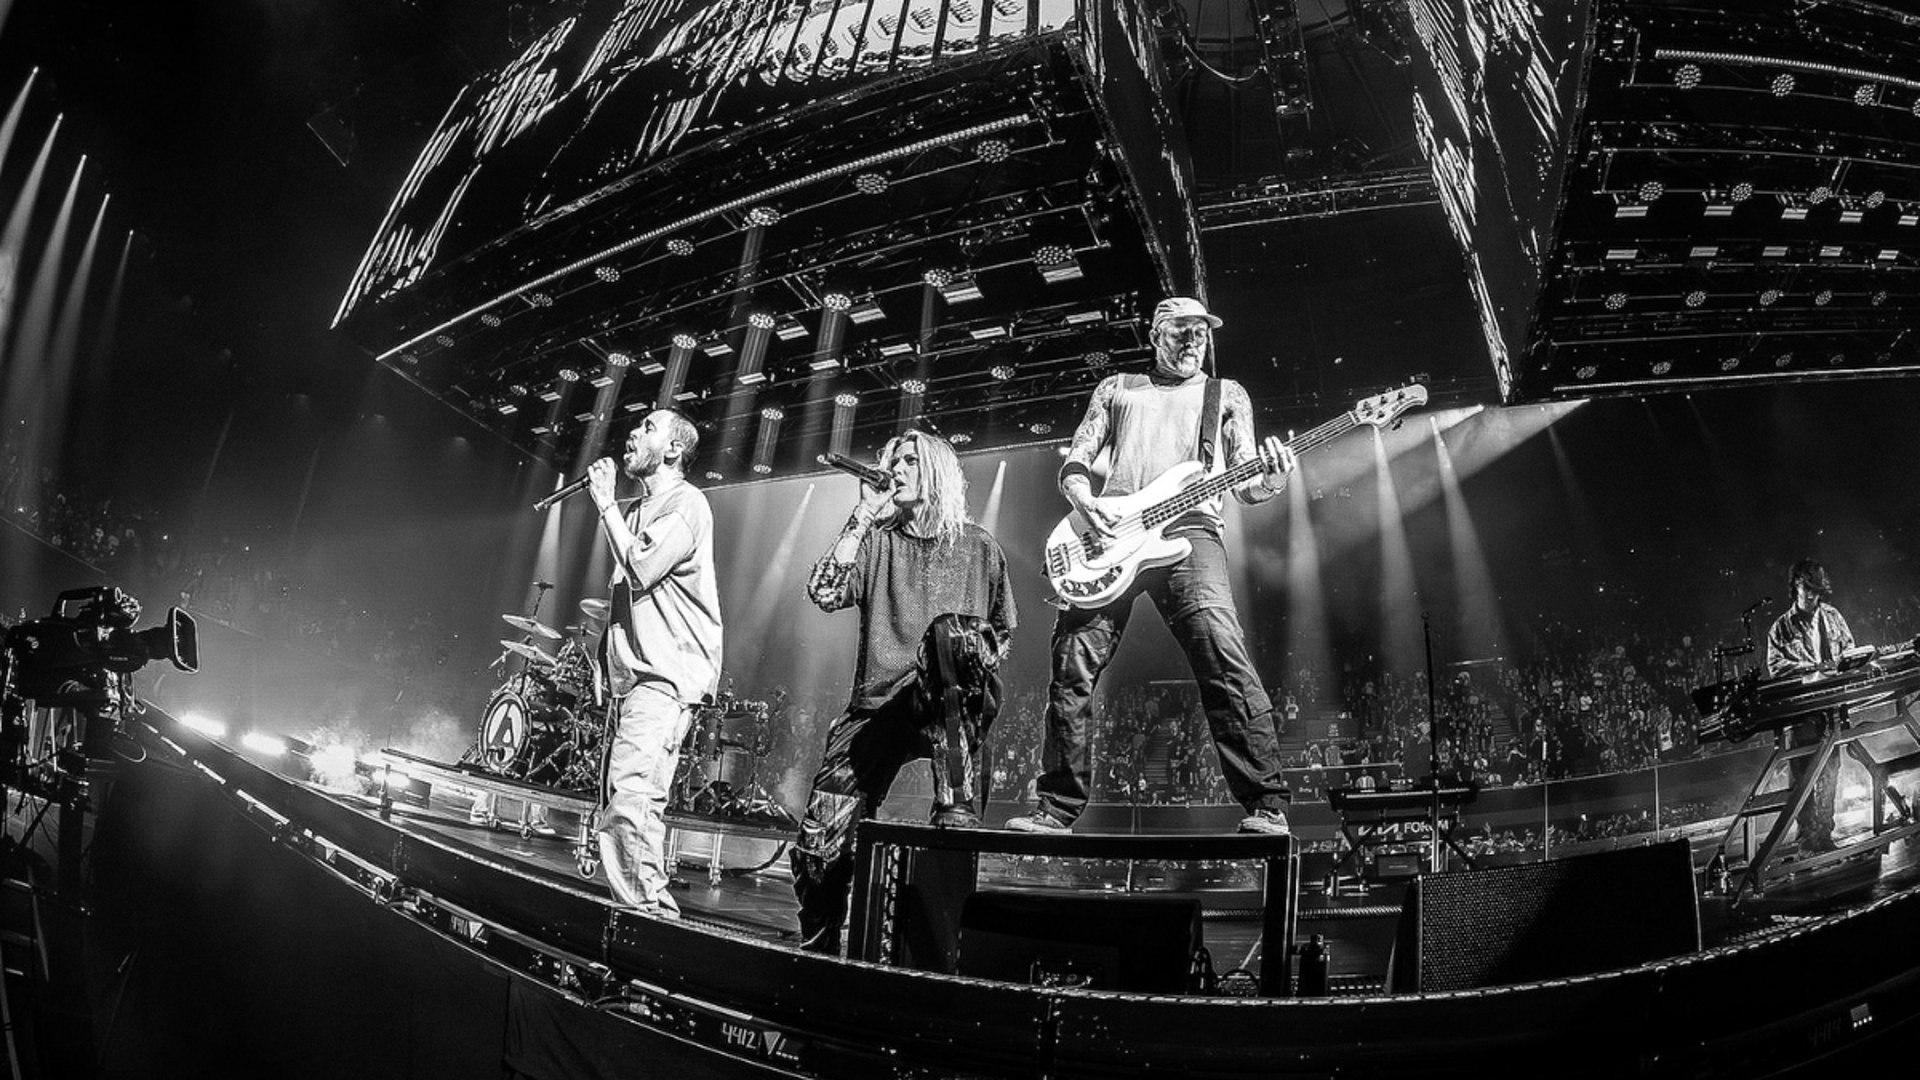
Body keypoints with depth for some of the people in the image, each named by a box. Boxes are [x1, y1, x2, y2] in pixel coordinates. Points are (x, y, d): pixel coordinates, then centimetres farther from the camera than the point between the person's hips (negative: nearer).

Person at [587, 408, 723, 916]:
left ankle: (650, 908, -18)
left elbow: (641, 572, -17)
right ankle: (650, 914, 15)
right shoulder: (638, 509, 23)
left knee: (630, 802, -21)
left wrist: (605, 503, -7)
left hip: (667, 673, -10)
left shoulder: (686, 503, -5)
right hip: (633, 674, 10)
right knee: (619, 804, 9)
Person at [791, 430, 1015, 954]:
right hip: (879, 704, 2)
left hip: (957, 702, -2)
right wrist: (864, 516, -4)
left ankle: (959, 807, -32)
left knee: (949, 631, -35)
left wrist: (969, 654, -2)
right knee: (818, 842, -8)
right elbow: (823, 592, -4)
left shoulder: (978, 548, 11)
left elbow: (1003, 635, 18)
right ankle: (818, 947, 21)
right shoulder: (877, 540, 13)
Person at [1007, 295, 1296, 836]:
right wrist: (1087, 502, -5)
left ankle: (1267, 808, -16)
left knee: (1224, 659, -22)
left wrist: (1271, 482, -12)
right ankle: (1057, 809, 5)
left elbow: (1245, 485, 13)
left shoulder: (1227, 395, 22)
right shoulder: (1116, 388, 25)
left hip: (1188, 529, -2)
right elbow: (1073, 463, 19)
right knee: (1073, 664, -7)